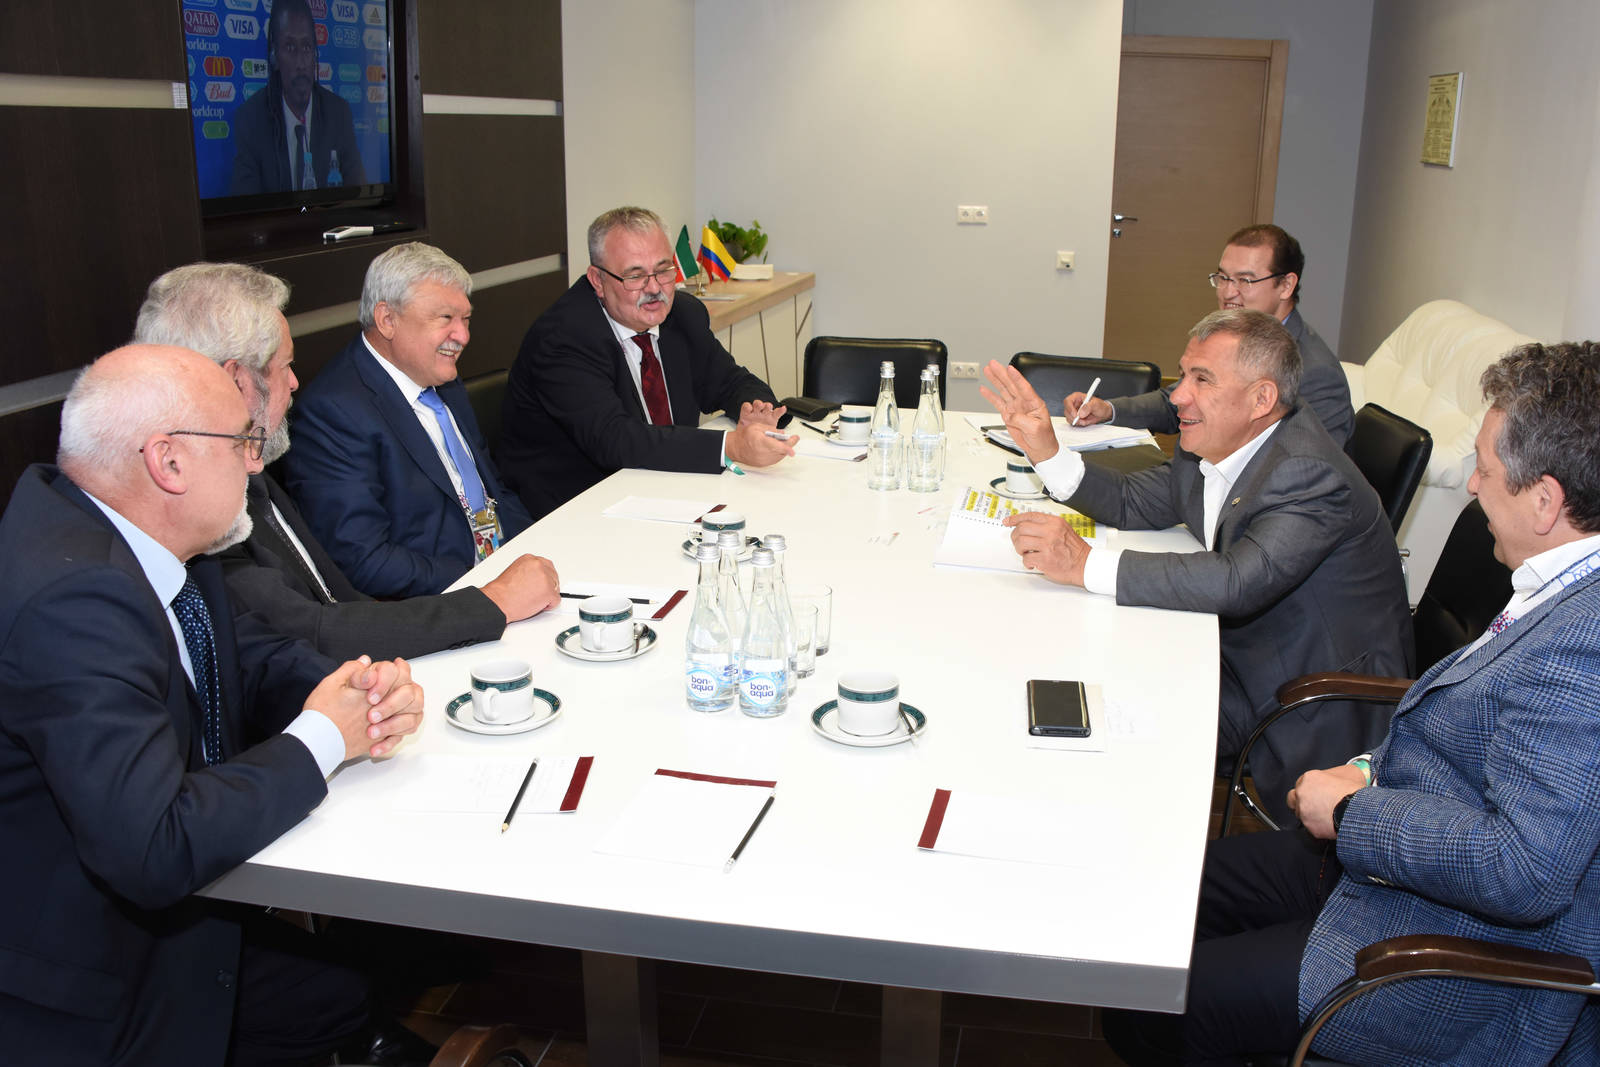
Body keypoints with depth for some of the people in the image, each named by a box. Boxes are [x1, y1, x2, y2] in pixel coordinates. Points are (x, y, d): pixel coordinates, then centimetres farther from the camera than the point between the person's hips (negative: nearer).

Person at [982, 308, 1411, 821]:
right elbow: (1135, 504, 12)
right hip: (1239, 654, 8)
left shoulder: (1309, 474, -27)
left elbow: (1238, 582, -39)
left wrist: (1086, 564, -39)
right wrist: (1046, 451, -4)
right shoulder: (1213, 447, 0)